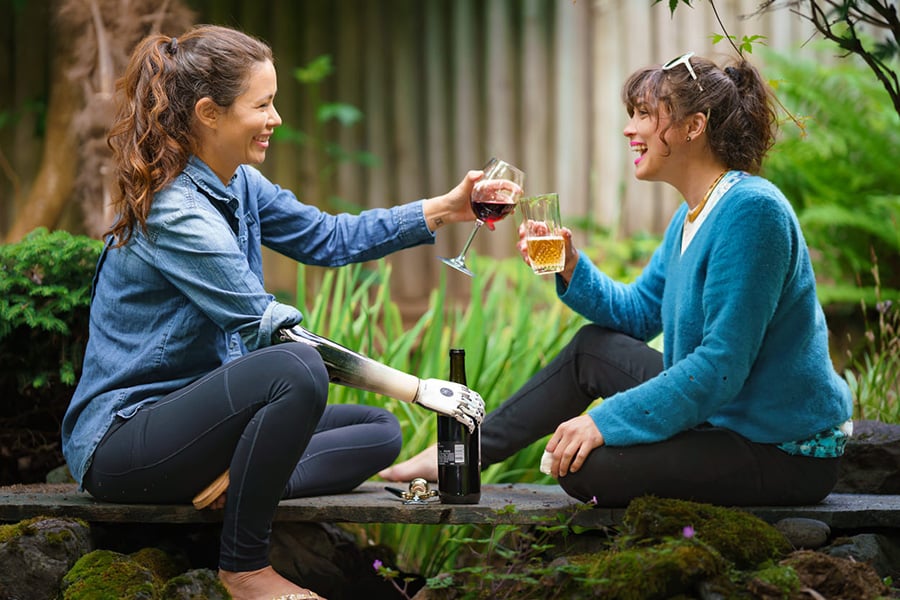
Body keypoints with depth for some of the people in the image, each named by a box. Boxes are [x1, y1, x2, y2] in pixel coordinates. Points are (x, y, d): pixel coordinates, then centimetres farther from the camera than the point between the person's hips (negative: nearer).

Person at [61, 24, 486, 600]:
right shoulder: (175, 212, -22)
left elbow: (326, 237, 14)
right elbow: (271, 331, -24)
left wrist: (445, 209, 5)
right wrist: (417, 388, -23)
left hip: (189, 415, 10)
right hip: (120, 439, -10)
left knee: (379, 431, 6)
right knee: (295, 371, -34)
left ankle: (231, 488, -15)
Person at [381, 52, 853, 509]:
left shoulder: (750, 211, -22)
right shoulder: (694, 215, 10)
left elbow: (722, 364, -27)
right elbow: (637, 312, 21)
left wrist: (606, 420, -24)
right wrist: (571, 269, 2)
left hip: (785, 453, -10)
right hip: (725, 416, 10)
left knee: (585, 466, -23)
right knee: (592, 347, 17)